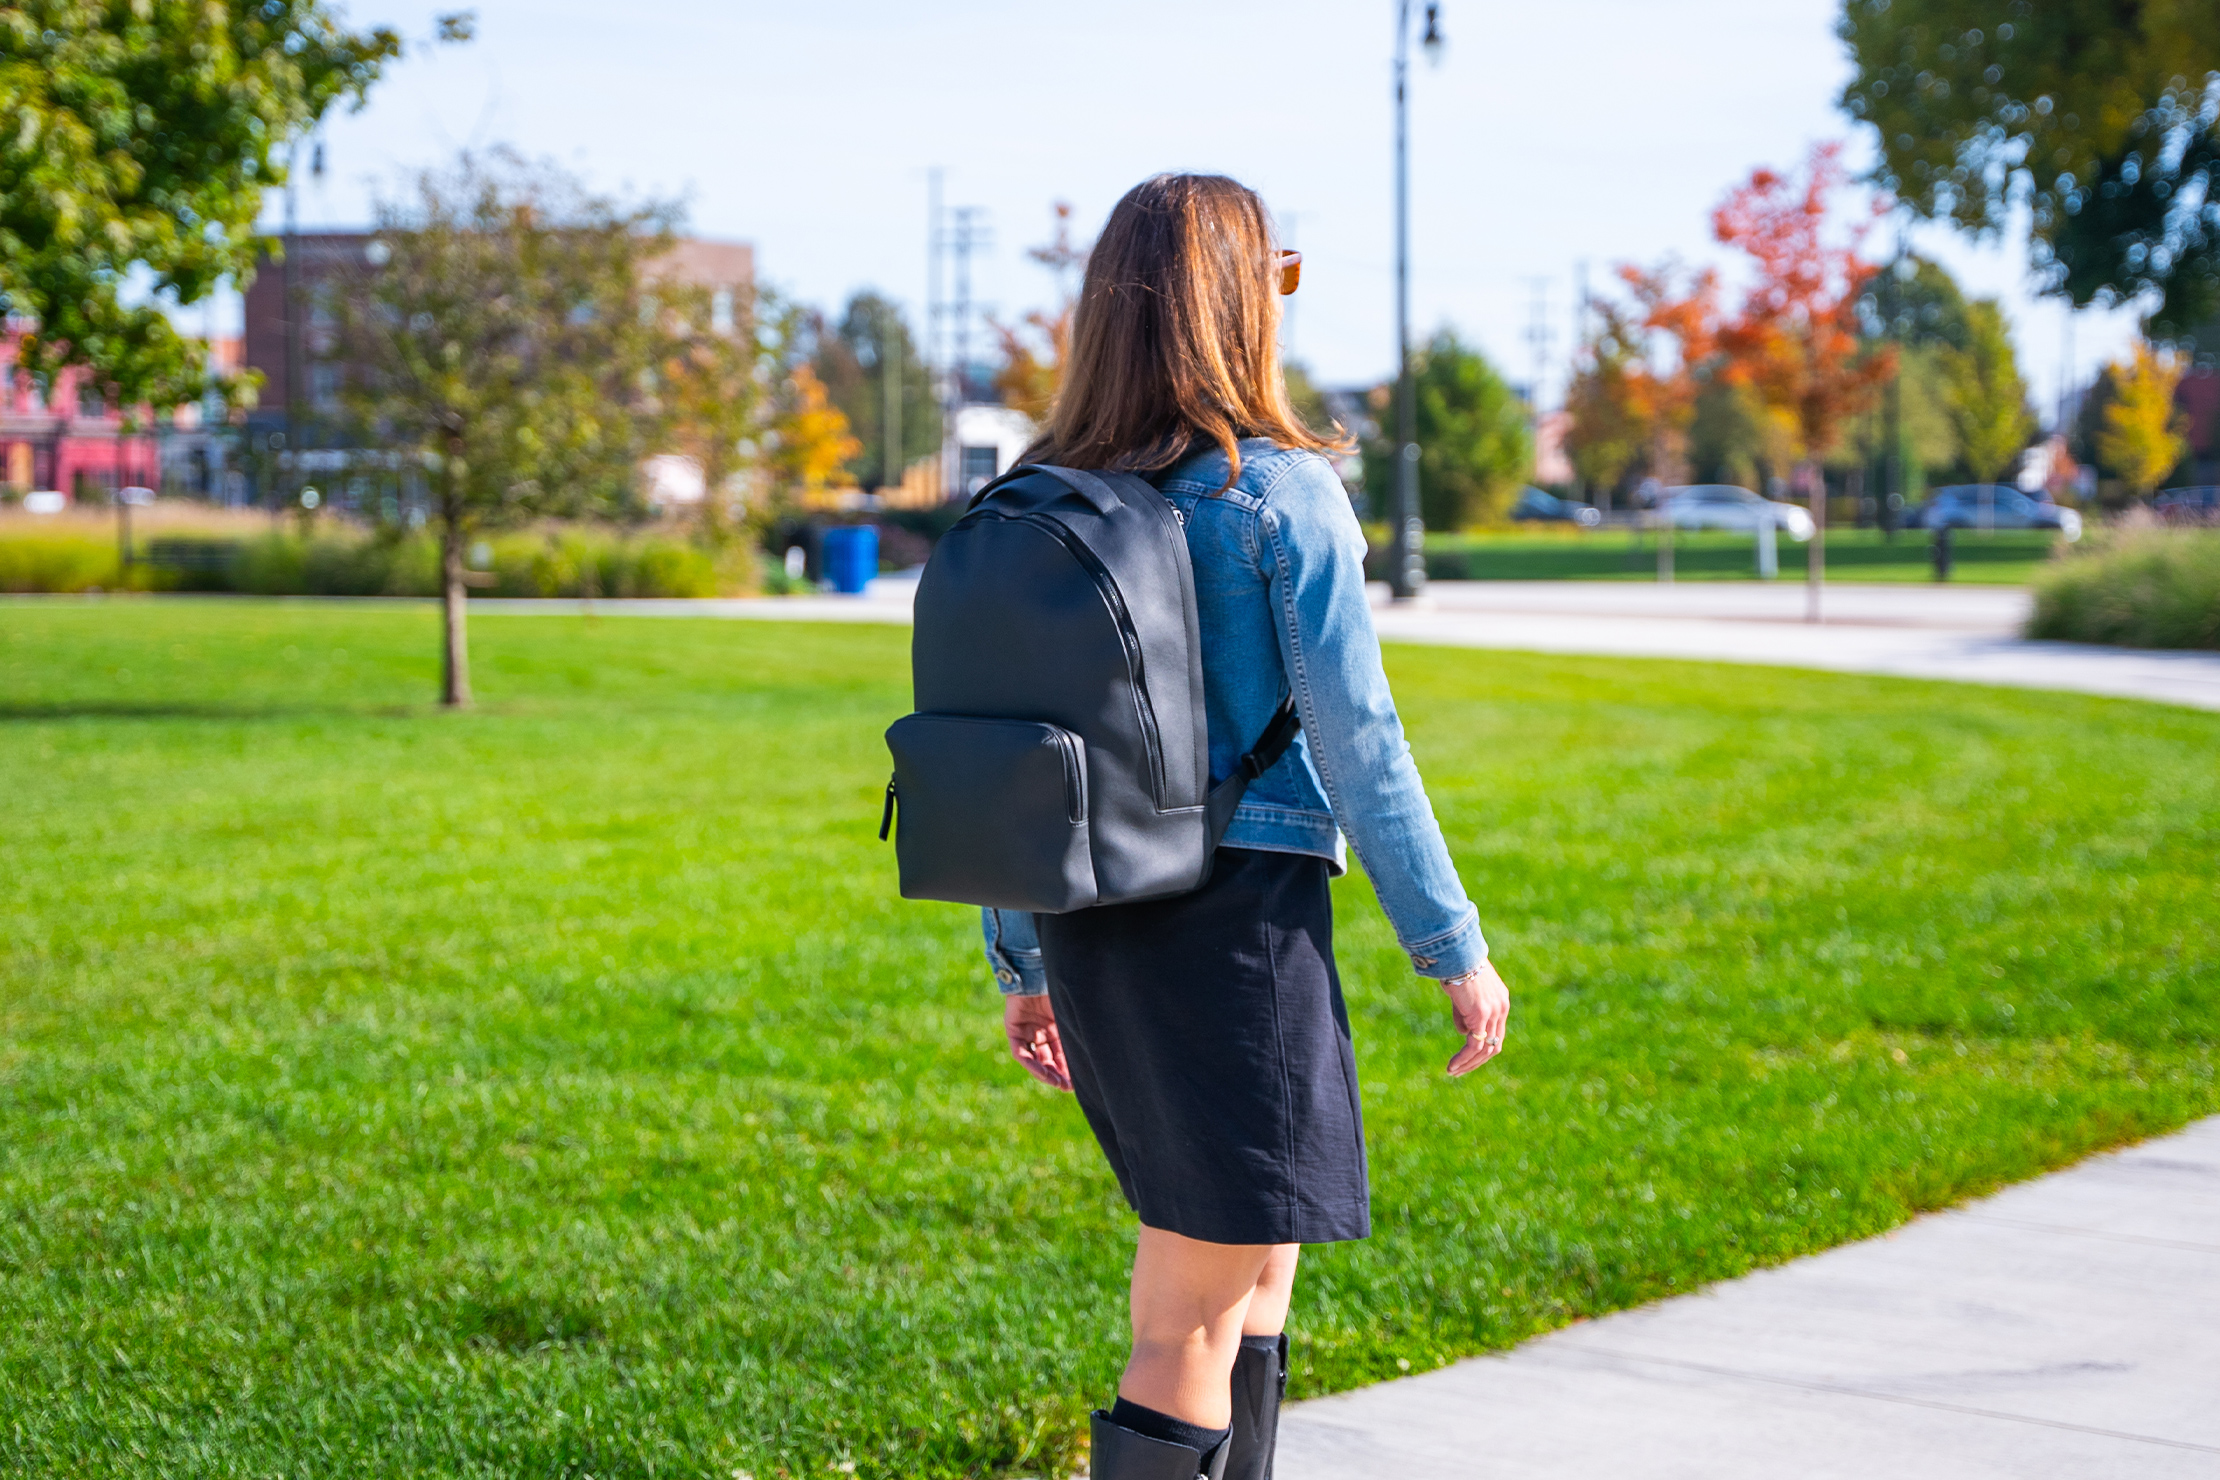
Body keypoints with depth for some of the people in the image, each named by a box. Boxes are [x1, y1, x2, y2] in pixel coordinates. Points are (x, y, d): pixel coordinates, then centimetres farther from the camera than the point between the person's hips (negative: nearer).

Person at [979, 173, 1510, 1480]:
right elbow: (1358, 743, -10)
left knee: (1261, 1259, 24)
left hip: (1091, 925, 7)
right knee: (1190, 1329, -3)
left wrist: (1023, 963, 18)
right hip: (1239, 916, -7)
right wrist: (1453, 943, -2)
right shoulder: (1281, 492, -10)